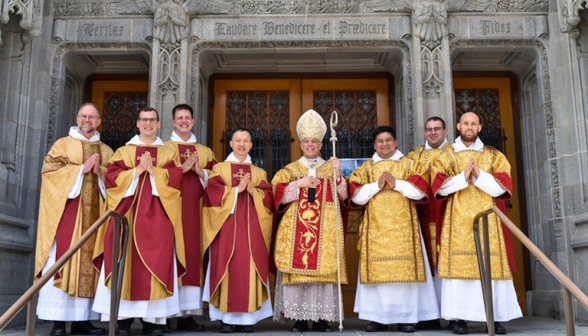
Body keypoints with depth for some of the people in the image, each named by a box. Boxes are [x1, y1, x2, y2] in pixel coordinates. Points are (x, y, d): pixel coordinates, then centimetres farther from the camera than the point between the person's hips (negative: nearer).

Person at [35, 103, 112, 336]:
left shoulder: (106, 151, 17)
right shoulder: (62, 144, 9)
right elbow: (49, 171, -4)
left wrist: (101, 172, -10)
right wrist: (81, 169, -11)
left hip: (95, 214, 3)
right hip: (66, 210, -3)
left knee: (90, 261, 0)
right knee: (63, 259, -9)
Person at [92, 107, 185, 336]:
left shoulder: (168, 153, 15)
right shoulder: (123, 151, 15)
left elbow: (176, 177, -2)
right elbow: (112, 177, 1)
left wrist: (153, 170, -12)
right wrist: (137, 170, -10)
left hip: (157, 215, 0)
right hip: (128, 210, 1)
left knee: (157, 261, -6)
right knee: (126, 258, -6)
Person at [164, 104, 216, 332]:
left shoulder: (205, 152, 18)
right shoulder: (164, 147, 10)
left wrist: (200, 171, -7)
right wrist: (182, 167, -13)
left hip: (195, 210, 3)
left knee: (192, 254, -1)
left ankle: (187, 313, 2)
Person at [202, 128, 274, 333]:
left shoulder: (259, 173, 16)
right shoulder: (219, 168, 10)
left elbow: (268, 198, 5)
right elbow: (213, 193, -6)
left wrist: (252, 191, -12)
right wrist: (237, 189, -13)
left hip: (252, 228, 2)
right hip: (226, 226, -2)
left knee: (249, 267, -2)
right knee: (227, 267, -5)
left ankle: (247, 318, 4)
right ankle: (226, 318, 1)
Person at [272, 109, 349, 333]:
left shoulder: (331, 168, 14)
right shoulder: (289, 170, 12)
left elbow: (343, 195, 2)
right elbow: (278, 195, -1)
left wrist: (337, 174, -10)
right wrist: (300, 184, -10)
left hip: (325, 231, 0)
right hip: (296, 230, 0)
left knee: (324, 270, -4)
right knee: (297, 269, -6)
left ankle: (321, 317, 4)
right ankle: (299, 318, 1)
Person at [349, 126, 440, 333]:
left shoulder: (410, 164, 11)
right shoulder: (365, 168, 13)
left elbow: (421, 190, -2)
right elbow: (356, 196, 1)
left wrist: (397, 184, -12)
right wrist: (376, 185, -11)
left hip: (403, 227, -1)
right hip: (376, 227, 1)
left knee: (405, 268, -5)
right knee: (378, 269, -4)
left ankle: (406, 317, 3)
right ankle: (378, 317, 2)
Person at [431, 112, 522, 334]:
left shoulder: (494, 156, 13)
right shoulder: (445, 156, 10)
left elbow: (504, 186, 1)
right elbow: (439, 187, -2)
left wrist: (480, 176, -12)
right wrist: (463, 176, -14)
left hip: (487, 219, 1)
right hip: (458, 220, -1)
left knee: (491, 265, -4)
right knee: (458, 265, -7)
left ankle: (495, 317, 3)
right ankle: (459, 317, -4)